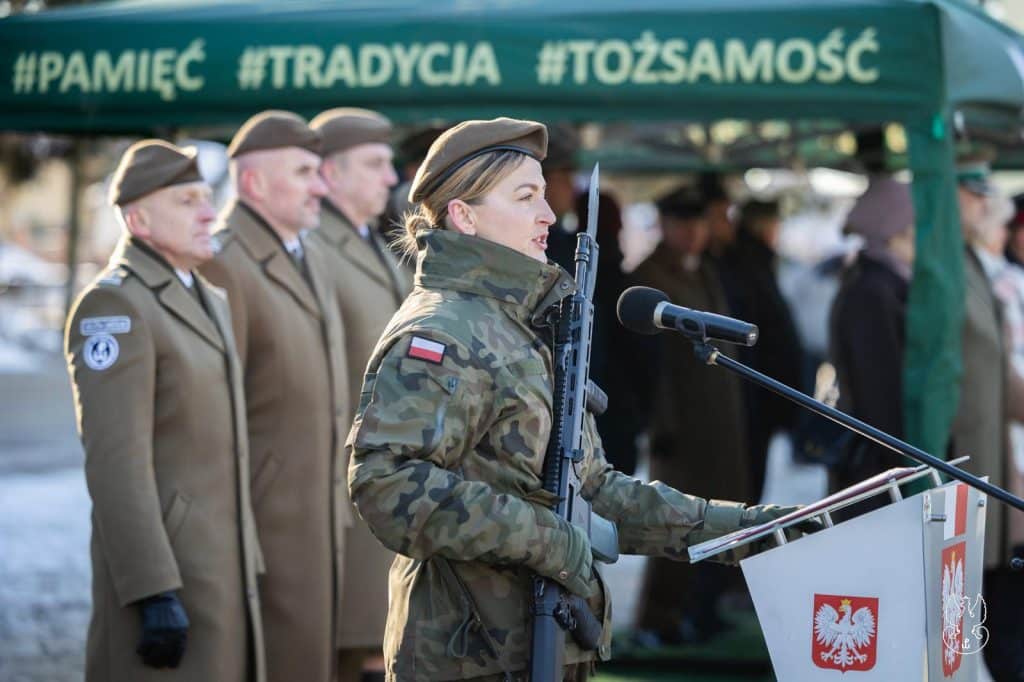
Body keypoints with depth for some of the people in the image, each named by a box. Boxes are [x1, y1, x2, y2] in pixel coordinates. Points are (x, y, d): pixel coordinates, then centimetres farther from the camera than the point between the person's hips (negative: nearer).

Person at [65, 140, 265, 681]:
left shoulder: (209, 301, 16)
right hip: (161, 563, -9)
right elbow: (116, 462, -20)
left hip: (222, 565, 9)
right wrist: (155, 592, -24)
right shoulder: (113, 306, -13)